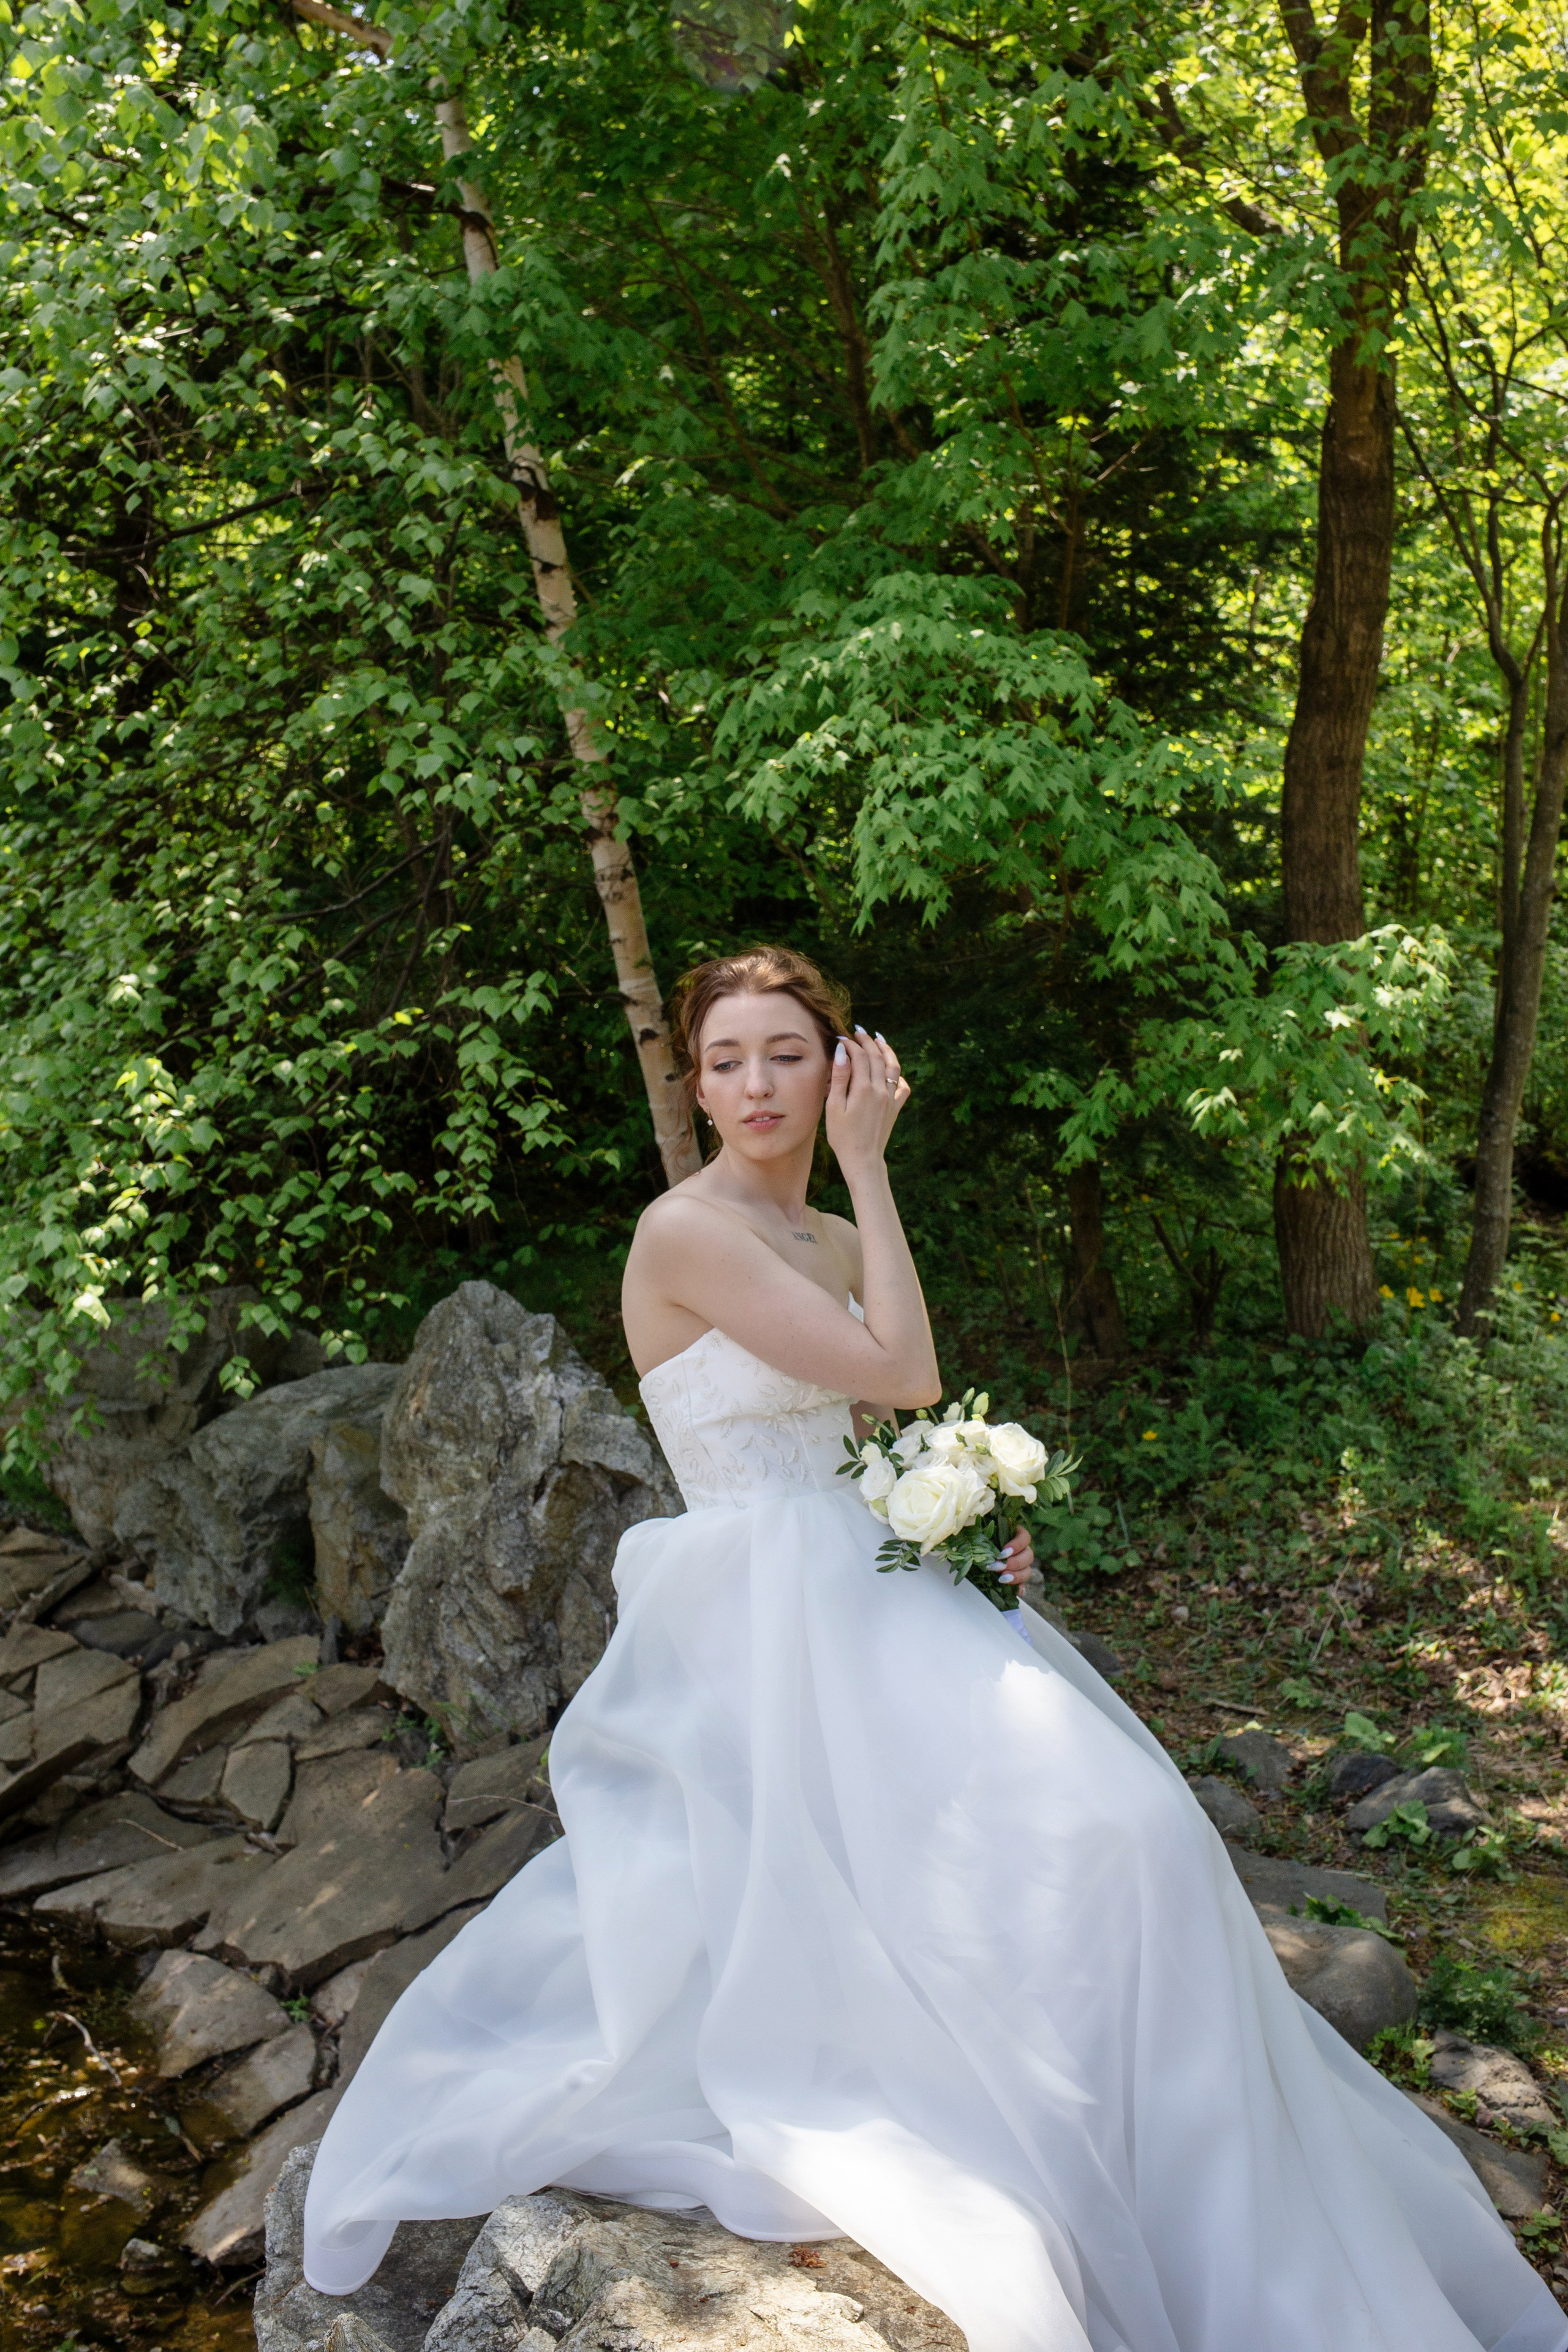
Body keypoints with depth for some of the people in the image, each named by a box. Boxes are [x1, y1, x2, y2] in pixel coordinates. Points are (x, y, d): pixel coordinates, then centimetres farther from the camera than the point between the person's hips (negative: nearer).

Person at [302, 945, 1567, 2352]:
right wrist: (868, 1166, -8)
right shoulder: (686, 1233, -12)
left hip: (866, 1591, 8)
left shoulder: (833, 1245, 14)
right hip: (765, 1636, -8)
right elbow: (904, 1373, -14)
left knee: (1125, 1822, -8)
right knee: (1063, 1836, -20)